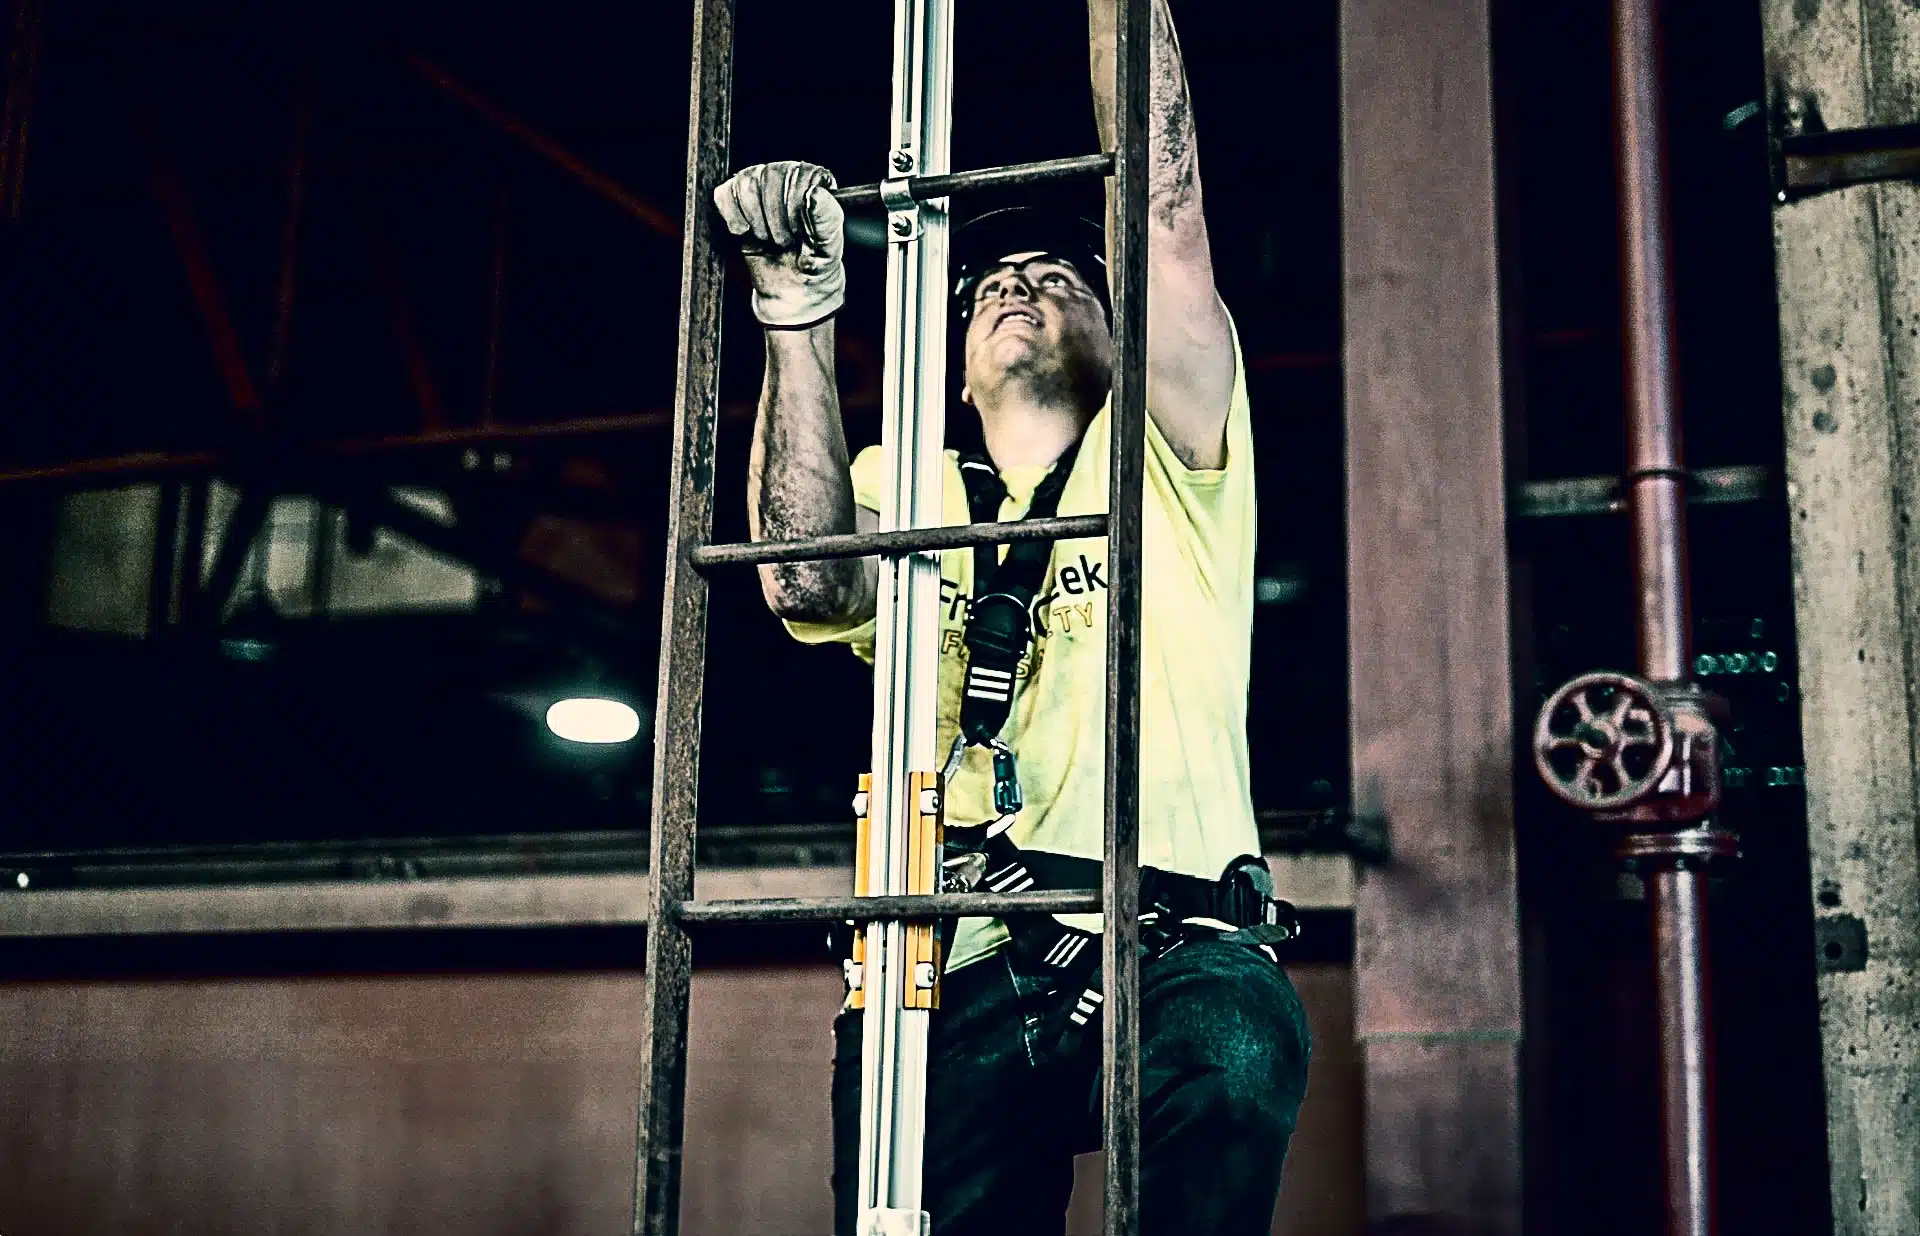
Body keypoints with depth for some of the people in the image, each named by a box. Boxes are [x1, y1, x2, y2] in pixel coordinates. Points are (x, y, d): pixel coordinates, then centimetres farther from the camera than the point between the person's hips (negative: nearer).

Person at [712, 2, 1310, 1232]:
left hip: (1169, 950, -2)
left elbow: (1165, 213, 4)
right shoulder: (903, 489, 22)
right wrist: (800, 312, -5)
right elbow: (809, 581, -2)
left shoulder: (1164, 460, 17)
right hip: (962, 975, 3)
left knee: (1232, 1060, -35)